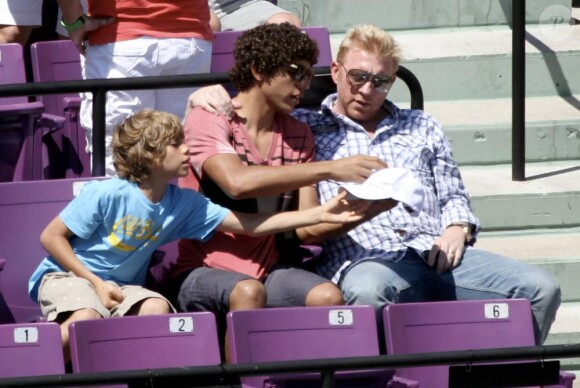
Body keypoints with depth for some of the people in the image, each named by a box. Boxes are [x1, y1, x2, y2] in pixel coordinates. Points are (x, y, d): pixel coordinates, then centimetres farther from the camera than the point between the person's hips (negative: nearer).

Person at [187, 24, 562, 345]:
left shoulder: (422, 128, 30)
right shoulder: (303, 127, 19)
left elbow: (454, 196, 30)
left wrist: (457, 229, 7)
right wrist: (210, 96, -1)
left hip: (437, 254, 4)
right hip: (364, 260, -4)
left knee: (541, 288, -19)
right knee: (366, 292, -44)